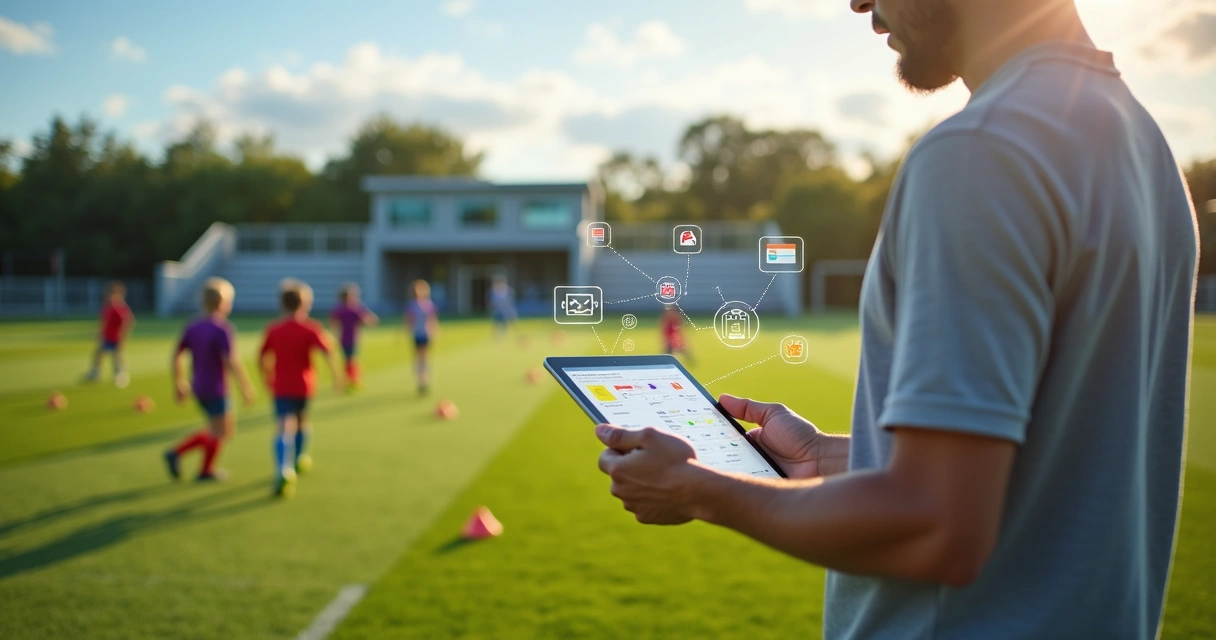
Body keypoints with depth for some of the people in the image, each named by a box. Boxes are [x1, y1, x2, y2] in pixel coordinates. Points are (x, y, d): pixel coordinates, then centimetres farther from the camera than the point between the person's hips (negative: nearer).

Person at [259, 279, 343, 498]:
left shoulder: (273, 329, 1)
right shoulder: (310, 327, -6)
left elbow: (262, 357, 8)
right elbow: (327, 352, -16)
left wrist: (268, 377, 24)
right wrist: (336, 377, -12)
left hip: (281, 386, 0)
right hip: (304, 385, 0)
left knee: (285, 429, -9)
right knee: (302, 420, 24)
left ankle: (284, 470, -29)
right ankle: (300, 458, 42)